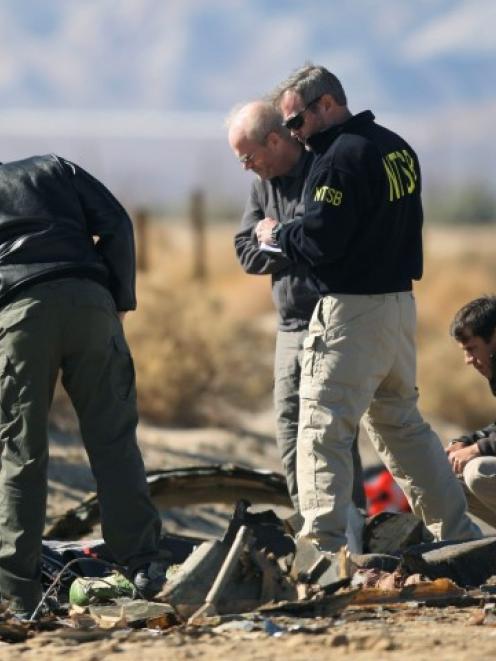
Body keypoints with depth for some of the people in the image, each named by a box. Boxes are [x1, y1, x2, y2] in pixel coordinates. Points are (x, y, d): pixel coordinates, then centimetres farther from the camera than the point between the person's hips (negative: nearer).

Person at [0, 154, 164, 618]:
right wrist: (122, 301, 13)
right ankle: (142, 564, -1)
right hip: (88, 298, 1)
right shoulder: (55, 168, 25)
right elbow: (115, 224, 12)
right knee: (112, 437, 6)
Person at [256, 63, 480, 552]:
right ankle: (458, 534, 24)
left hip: (351, 310, -9)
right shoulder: (396, 147, 11)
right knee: (400, 423, 20)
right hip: (400, 303, 9)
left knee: (322, 428, -8)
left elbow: (320, 242, -20)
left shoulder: (340, 158, -16)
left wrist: (277, 234, 0)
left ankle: (322, 543, -15)